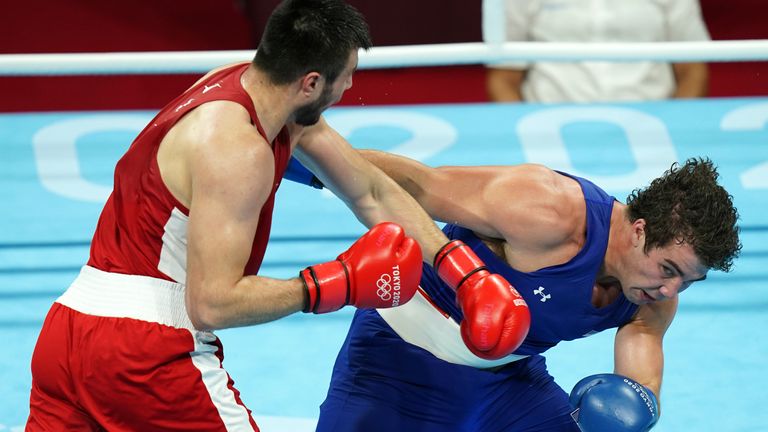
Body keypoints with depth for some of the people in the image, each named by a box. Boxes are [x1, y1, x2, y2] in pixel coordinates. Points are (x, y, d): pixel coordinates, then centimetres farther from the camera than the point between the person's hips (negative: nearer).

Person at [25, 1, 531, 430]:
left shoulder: (243, 83, 11)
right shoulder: (237, 148, -18)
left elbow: (372, 193, 17)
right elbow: (212, 303, -22)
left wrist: (468, 274, 12)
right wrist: (341, 284, -13)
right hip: (145, 353, -9)